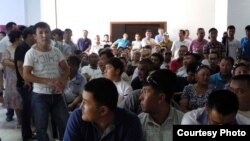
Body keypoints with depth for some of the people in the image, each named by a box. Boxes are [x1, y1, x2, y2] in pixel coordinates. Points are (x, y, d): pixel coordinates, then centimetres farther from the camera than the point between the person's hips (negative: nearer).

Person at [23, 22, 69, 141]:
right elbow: (26, 76, -14)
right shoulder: (31, 53, -8)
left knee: (66, 124, 7)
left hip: (57, 95, 4)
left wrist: (62, 82, -11)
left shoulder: (56, 51, 5)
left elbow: (66, 69, 10)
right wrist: (48, 81, -21)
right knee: (41, 128, 4)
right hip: (40, 96, -4)